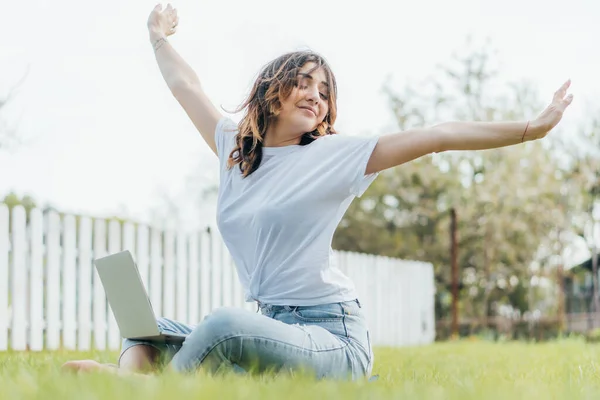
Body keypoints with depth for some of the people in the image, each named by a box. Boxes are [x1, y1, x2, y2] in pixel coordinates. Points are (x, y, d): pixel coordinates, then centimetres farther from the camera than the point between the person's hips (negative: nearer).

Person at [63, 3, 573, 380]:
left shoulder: (334, 155, -1)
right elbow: (186, 87, 29)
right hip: (270, 327, 7)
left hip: (331, 338, -7)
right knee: (150, 329, 0)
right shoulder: (235, 149, 14)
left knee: (223, 324, -35)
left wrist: (529, 129, -11)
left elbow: (436, 136, -7)